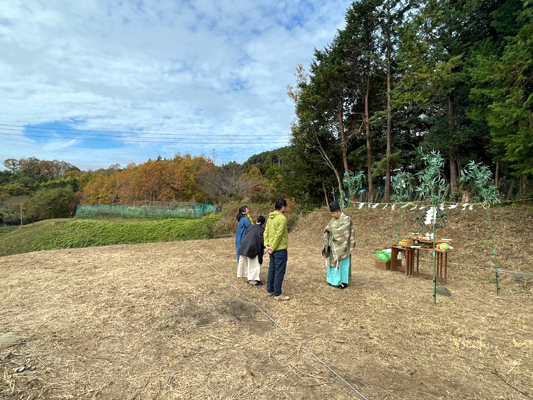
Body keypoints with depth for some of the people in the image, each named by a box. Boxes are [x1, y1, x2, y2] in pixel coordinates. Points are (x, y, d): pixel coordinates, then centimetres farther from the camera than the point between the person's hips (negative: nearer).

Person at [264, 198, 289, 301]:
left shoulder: (270, 217, 9)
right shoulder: (282, 218, -16)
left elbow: (266, 232, 6)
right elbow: (278, 235, -19)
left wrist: (267, 244, 2)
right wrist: (272, 248, -14)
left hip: (272, 248, 8)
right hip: (280, 249, -8)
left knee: (272, 269, 16)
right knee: (279, 271, 0)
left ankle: (270, 290, 27)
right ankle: (277, 294, 7)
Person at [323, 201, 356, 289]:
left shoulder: (346, 219, -13)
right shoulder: (333, 219, 8)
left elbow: (341, 231, -23)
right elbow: (327, 228, 5)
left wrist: (331, 230, -18)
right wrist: (327, 229, -17)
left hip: (342, 246, -7)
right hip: (334, 245, 7)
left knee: (342, 263, 1)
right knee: (333, 261, 12)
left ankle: (344, 281, 11)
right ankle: (333, 279, 23)